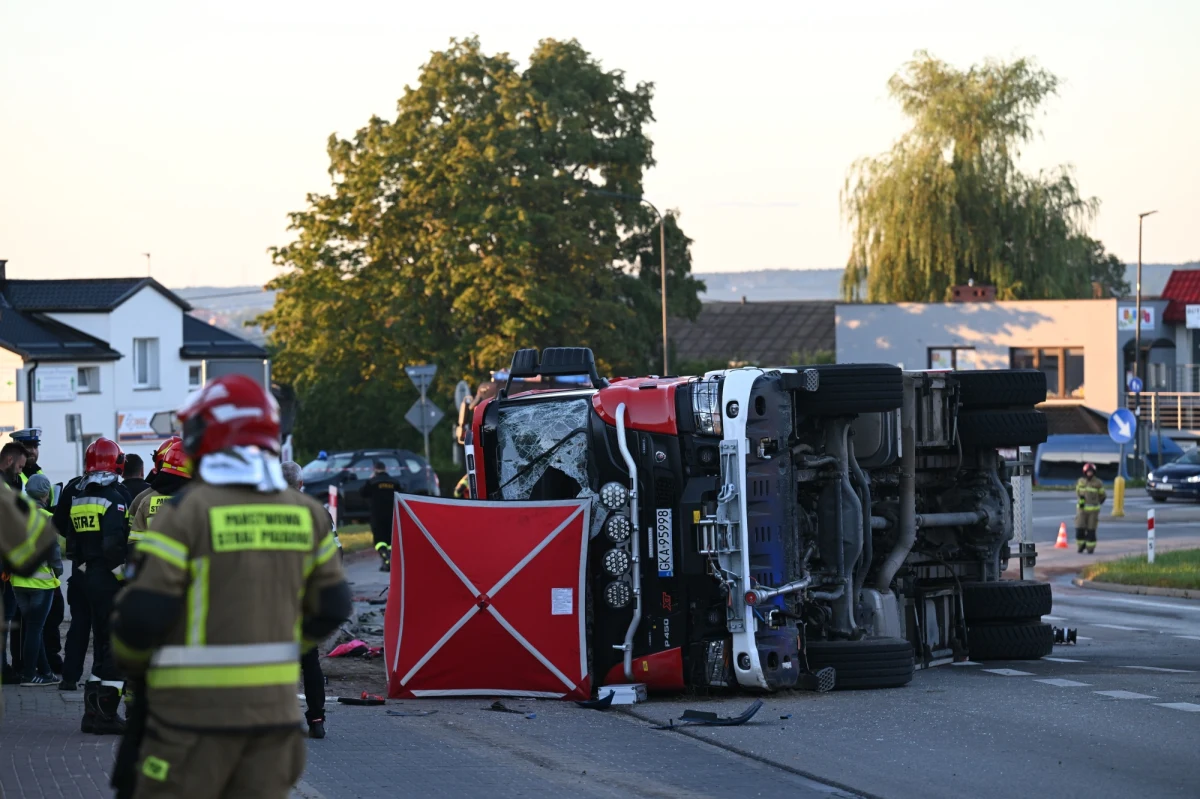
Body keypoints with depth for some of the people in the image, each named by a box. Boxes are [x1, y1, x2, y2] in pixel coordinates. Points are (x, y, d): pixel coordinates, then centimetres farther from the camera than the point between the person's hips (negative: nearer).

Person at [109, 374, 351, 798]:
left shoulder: (186, 511, -11)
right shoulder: (305, 513, 6)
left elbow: (143, 613, -12)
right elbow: (332, 608, 12)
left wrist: (131, 660, 8)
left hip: (196, 706, -5)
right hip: (274, 704, 5)